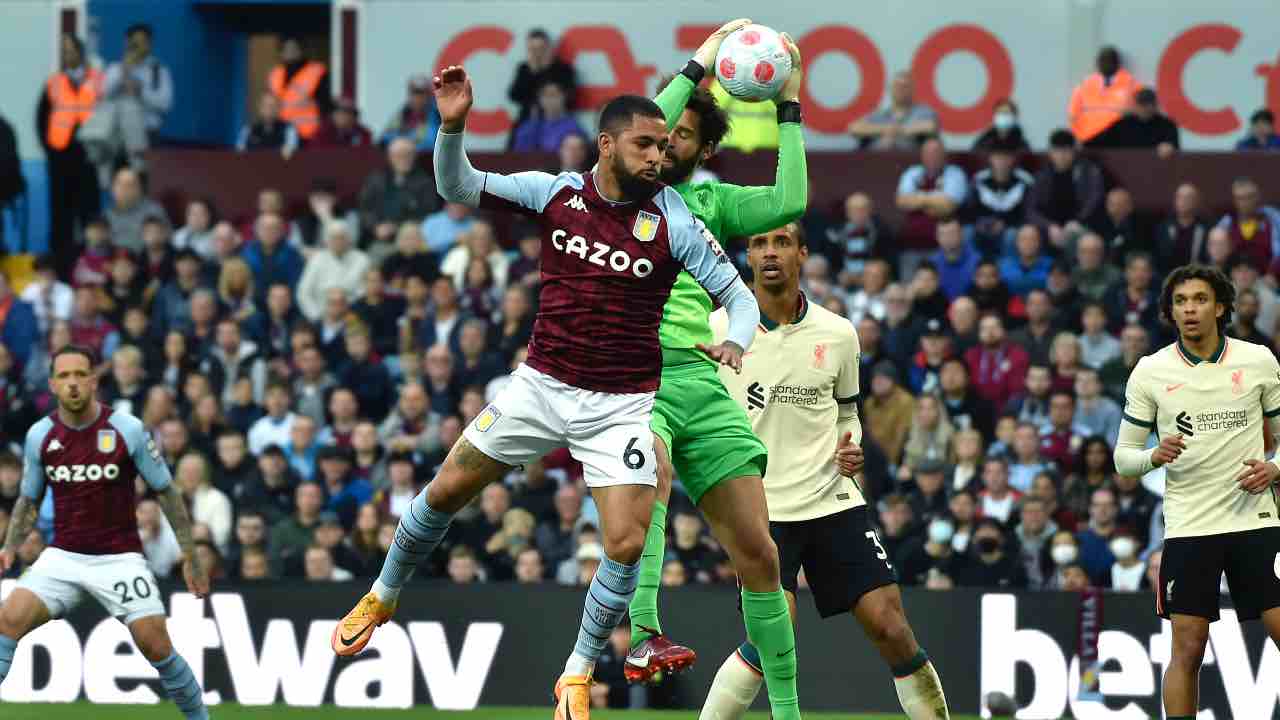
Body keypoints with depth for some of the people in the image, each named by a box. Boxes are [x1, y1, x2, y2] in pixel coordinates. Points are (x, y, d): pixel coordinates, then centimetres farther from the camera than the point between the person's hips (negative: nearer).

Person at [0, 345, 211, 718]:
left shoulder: (128, 430, -9)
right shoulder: (39, 435, -1)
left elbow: (166, 492, 0)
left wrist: (190, 556, -1)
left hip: (119, 558, -2)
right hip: (62, 557, 2)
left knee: (156, 646, -9)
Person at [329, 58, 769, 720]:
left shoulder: (673, 224, -10)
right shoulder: (557, 192, -5)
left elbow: (740, 294, -4)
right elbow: (457, 187, -2)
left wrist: (736, 342, -25)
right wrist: (452, 125, -20)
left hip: (622, 405, -2)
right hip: (541, 384, 2)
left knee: (626, 545, -13)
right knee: (446, 490, 5)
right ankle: (383, 596, 32)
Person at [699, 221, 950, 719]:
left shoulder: (837, 334, 4)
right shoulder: (716, 330, -3)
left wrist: (850, 450, 0)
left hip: (833, 501, 3)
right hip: (763, 506, -3)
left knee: (891, 628, -5)